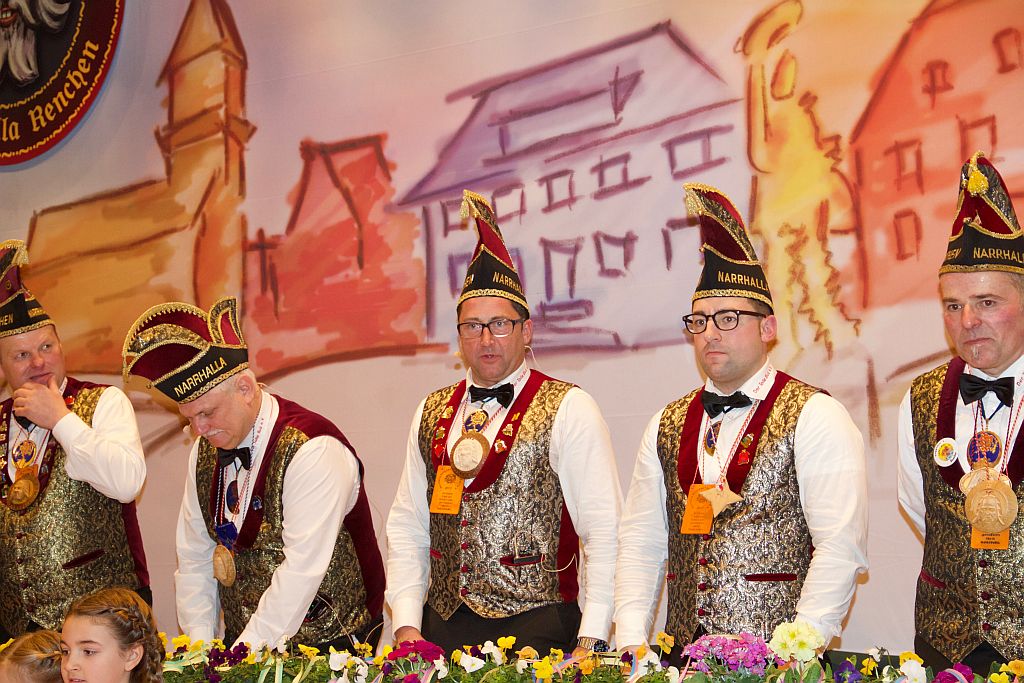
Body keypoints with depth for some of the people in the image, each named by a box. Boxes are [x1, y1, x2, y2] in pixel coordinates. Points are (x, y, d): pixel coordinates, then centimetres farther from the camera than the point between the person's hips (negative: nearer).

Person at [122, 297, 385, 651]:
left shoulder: (314, 450, -14)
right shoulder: (205, 451, 8)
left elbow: (302, 572, -20)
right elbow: (194, 561, 11)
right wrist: (201, 651, 1)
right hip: (241, 646, 6)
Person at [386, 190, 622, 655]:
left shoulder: (567, 410, -4)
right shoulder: (432, 414, 12)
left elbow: (604, 532, -8)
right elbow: (407, 526, 13)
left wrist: (590, 640, -15)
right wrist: (406, 624, 2)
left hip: (534, 624, -4)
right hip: (441, 628, 4)